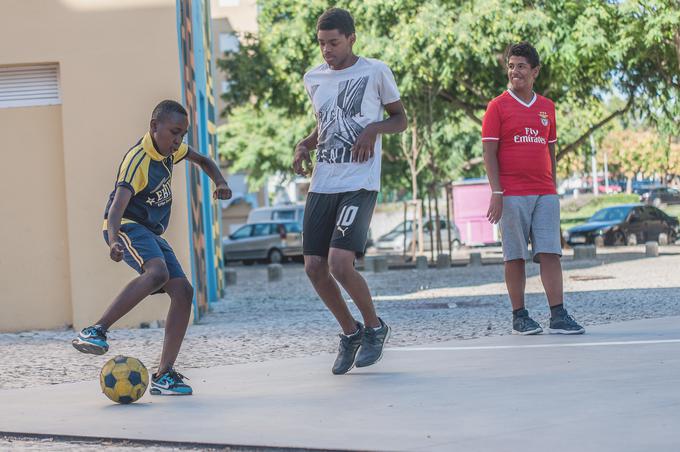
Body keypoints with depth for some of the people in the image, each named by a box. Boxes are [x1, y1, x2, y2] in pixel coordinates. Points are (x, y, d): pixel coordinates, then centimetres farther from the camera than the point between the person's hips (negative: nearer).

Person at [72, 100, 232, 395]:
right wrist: (114, 242, -53)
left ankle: (164, 375, -6)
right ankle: (95, 331, -36)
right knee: (157, 272, -37)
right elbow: (116, 208, -34)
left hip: (152, 233, 9)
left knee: (183, 291, -7)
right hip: (128, 227, -9)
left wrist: (220, 183, 6)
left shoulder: (170, 149, 5)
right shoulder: (138, 161, -22)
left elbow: (202, 160, 26)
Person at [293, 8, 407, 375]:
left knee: (340, 263, -19)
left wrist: (374, 128, -13)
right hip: (321, 184, 6)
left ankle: (375, 327, 7)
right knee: (314, 266, 0)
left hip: (359, 184, -6)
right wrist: (305, 145, 6)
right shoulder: (313, 79, 11)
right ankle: (350, 332, 22)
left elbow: (400, 119, 8)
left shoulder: (375, 72, -2)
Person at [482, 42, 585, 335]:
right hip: (512, 195, -4)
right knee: (515, 256, 0)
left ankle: (558, 317, -4)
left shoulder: (547, 107, 13)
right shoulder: (498, 106, 1)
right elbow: (489, 152, -3)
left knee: (551, 254, -3)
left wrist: (553, 186, 15)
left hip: (545, 194, 4)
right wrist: (496, 193, -11)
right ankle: (519, 317, 7)